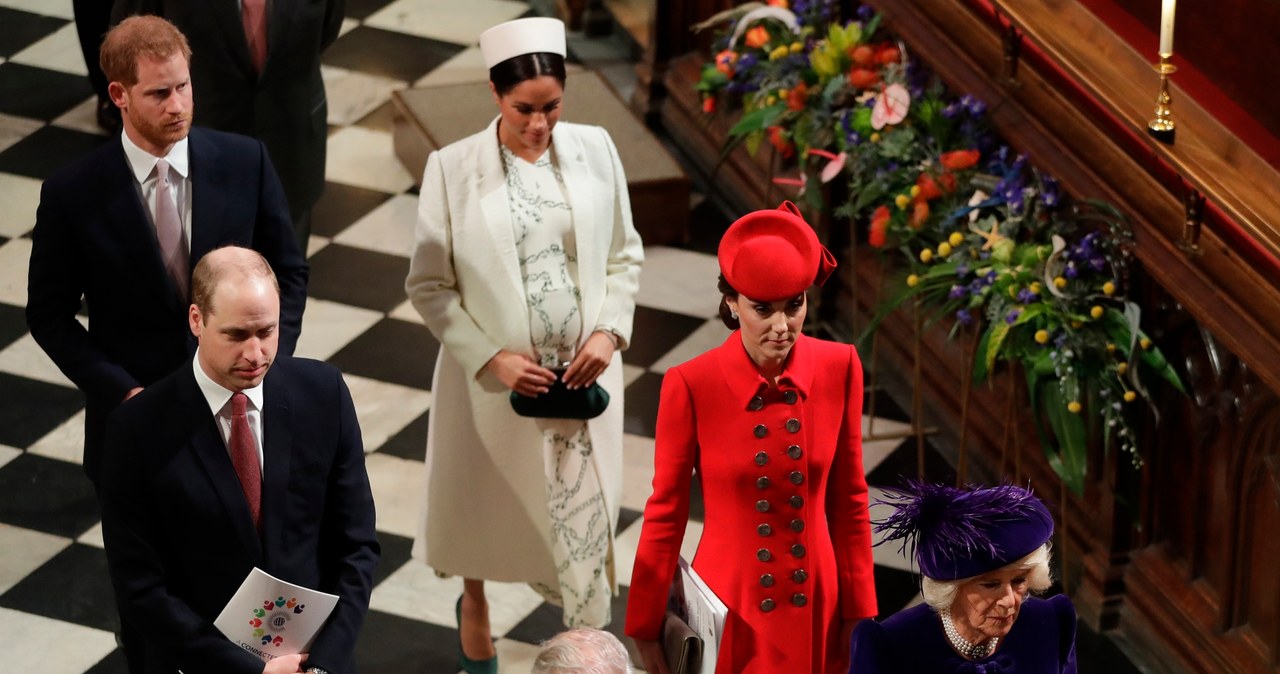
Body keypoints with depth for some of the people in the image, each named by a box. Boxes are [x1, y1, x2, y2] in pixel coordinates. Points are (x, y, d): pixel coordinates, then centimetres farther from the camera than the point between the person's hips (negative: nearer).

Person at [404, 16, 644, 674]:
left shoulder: (593, 150, -4)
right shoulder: (453, 168, -12)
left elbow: (624, 255, 6)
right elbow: (429, 285, -7)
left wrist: (611, 331, -9)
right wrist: (491, 359, -16)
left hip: (583, 373, 1)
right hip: (494, 377, -1)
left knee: (585, 517, 2)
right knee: (486, 504, 21)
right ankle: (474, 604, 50)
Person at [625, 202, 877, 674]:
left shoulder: (838, 369, -8)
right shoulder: (691, 386, -16)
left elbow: (849, 501, 1)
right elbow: (666, 512, -7)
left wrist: (859, 613, 4)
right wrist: (645, 629, -2)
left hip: (817, 607, 2)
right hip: (732, 610, -2)